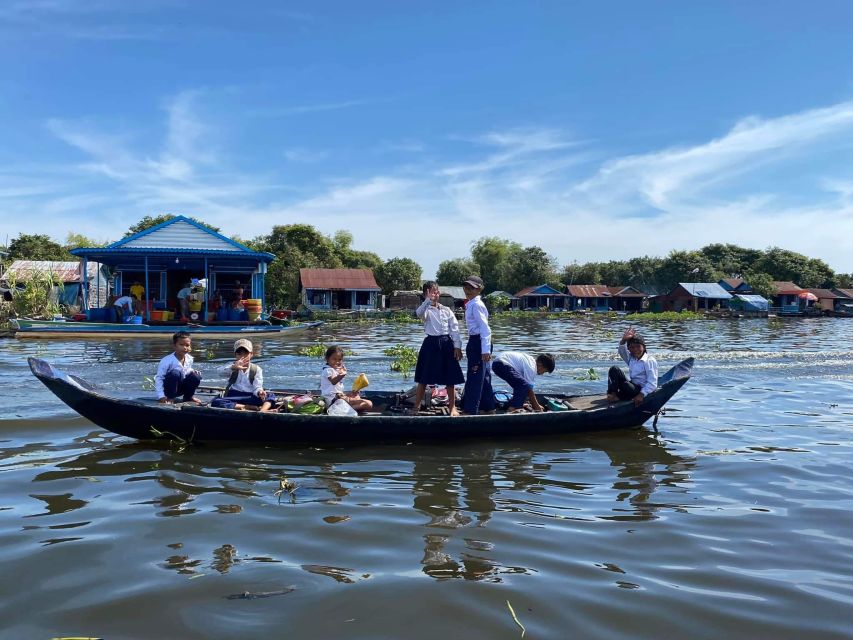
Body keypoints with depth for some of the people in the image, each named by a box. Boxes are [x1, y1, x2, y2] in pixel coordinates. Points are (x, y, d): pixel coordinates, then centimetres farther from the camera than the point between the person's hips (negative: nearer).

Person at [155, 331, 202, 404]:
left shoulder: (189, 359, -5)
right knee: (175, 373, -33)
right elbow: (159, 378, -22)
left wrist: (192, 372, -11)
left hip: (181, 388, 6)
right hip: (168, 388, -5)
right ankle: (170, 398, -17)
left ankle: (188, 397, 5)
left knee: (196, 376, -17)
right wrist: (161, 396, -31)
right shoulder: (167, 361, -23)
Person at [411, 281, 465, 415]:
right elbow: (419, 313, -26)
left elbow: (455, 329, 5)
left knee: (450, 378, 6)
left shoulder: (447, 310, 8)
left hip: (447, 344, 2)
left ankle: (452, 407, 18)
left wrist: (457, 346, -1)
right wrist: (428, 300, -34)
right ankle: (416, 407, 16)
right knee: (424, 378, 4)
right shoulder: (426, 310, 0)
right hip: (431, 343, -2)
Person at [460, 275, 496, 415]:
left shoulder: (476, 305, -15)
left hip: (477, 342, -10)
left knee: (474, 378, -6)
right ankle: (488, 408, 25)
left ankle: (471, 411, -2)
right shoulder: (471, 304, 14)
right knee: (483, 378, 16)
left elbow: (485, 328, -21)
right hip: (476, 342, 10)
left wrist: (485, 350, -26)